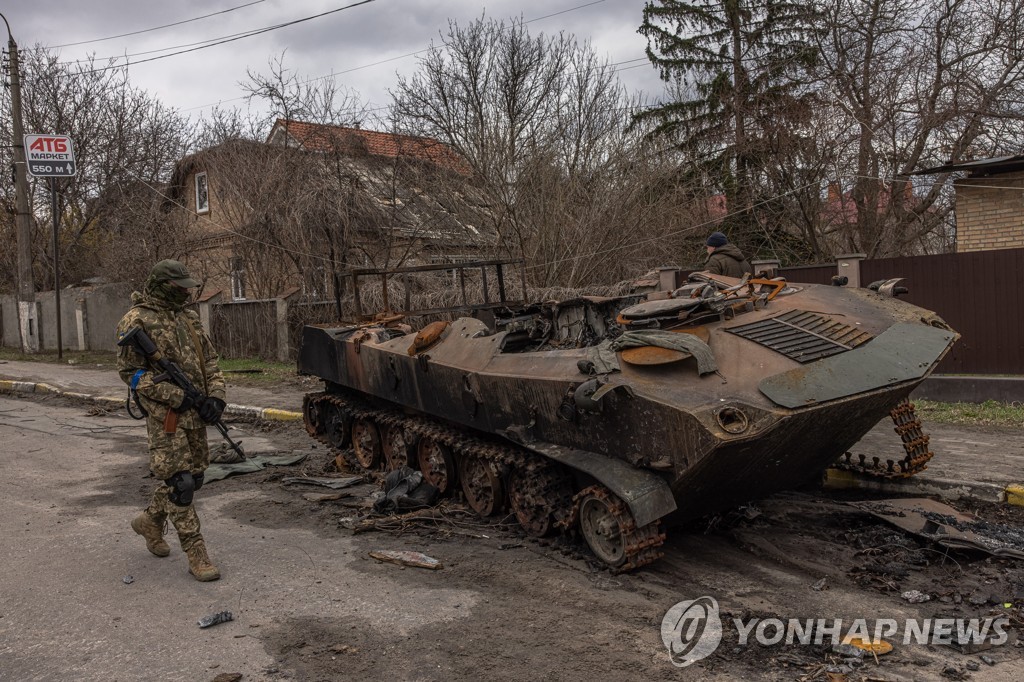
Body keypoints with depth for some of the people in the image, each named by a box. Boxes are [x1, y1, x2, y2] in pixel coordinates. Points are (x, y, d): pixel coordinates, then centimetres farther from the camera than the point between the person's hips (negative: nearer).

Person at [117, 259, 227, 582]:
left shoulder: (189, 318, 13)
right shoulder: (137, 321, -7)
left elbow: (210, 361, 15)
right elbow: (130, 371, -11)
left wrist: (216, 395, -2)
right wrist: (177, 397, -17)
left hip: (195, 413, 7)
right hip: (165, 415, -7)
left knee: (194, 477, 14)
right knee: (180, 482, -6)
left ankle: (150, 521, 38)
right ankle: (196, 555, 1)